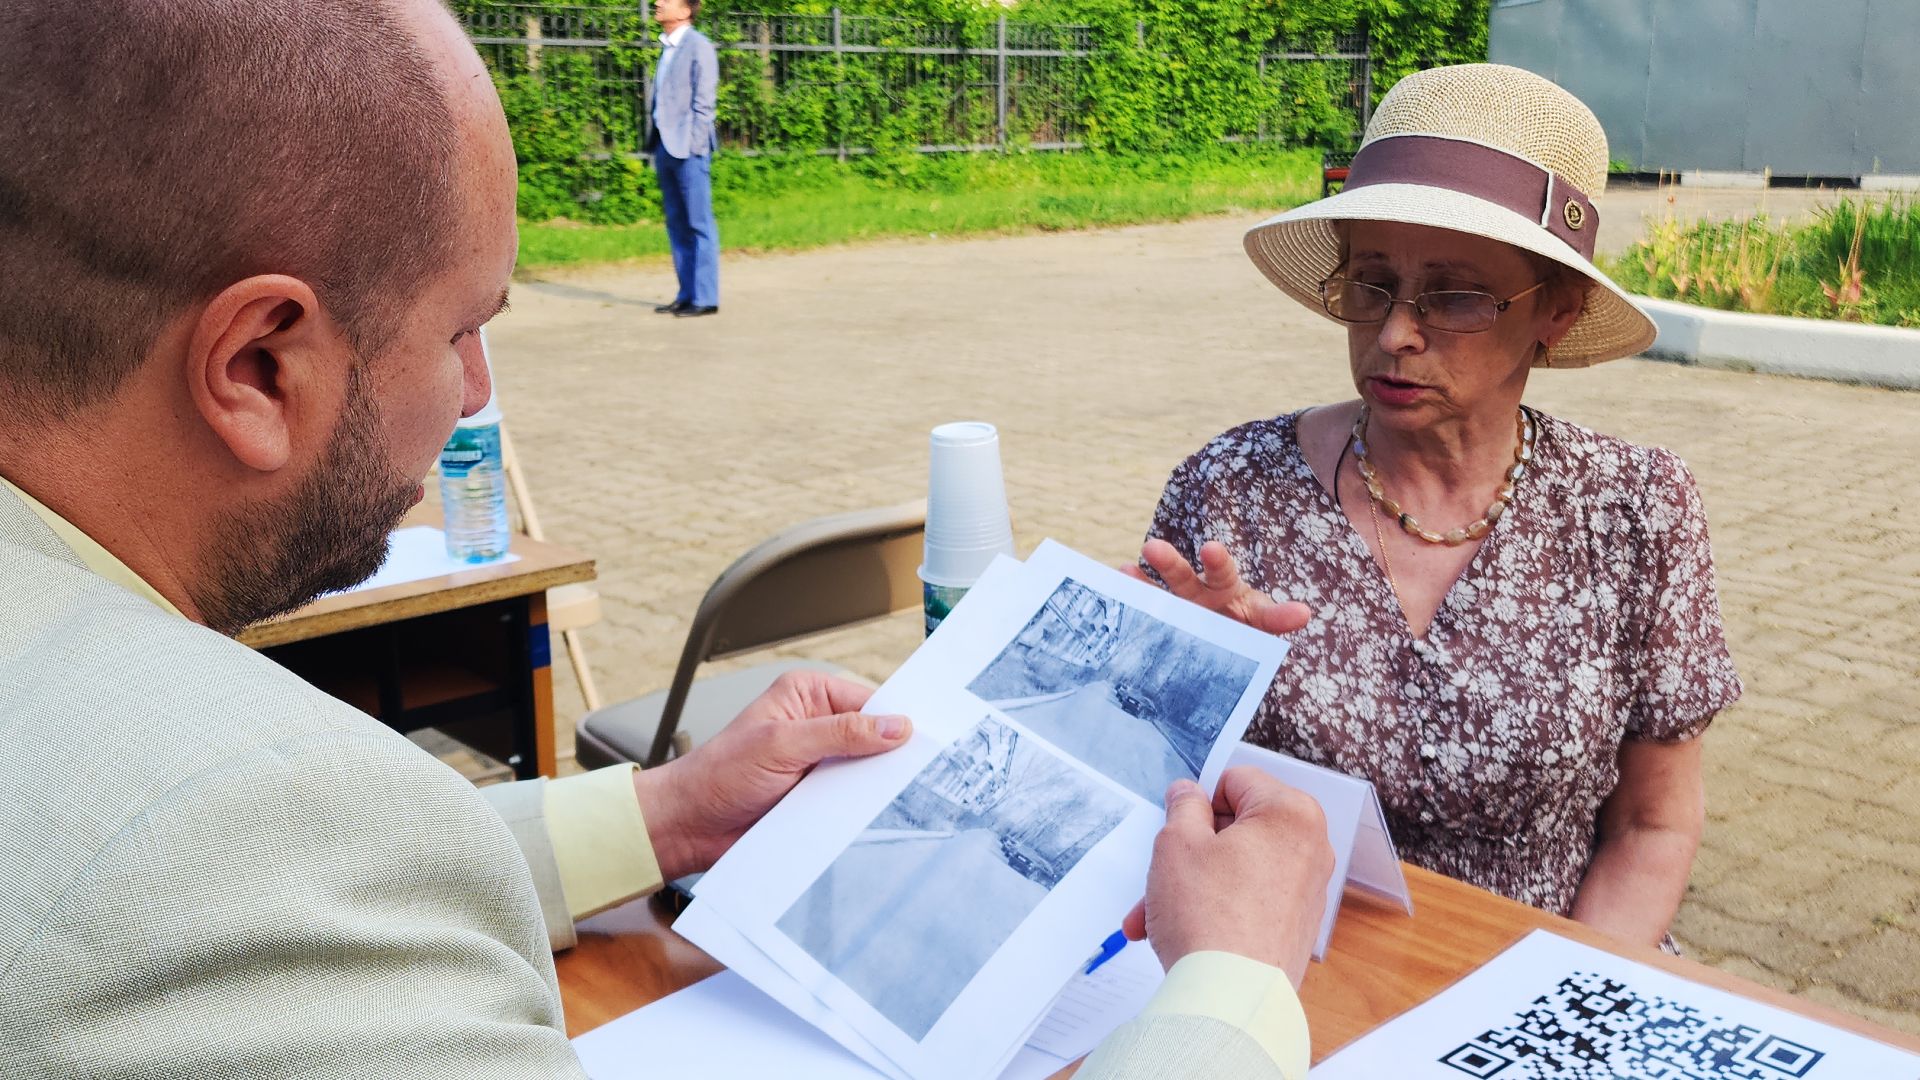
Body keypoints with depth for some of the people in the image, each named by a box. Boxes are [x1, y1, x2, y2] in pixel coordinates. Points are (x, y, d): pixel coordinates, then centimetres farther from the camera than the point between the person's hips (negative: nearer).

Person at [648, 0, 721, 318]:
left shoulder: (698, 46, -5)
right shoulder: (667, 48, 18)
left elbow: (703, 102, -10)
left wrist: (692, 147, -15)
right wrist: (657, 145, 13)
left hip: (688, 149, -8)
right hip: (665, 147, 8)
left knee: (699, 225, -4)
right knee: (677, 224, 9)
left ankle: (705, 298, -2)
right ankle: (686, 295, 14)